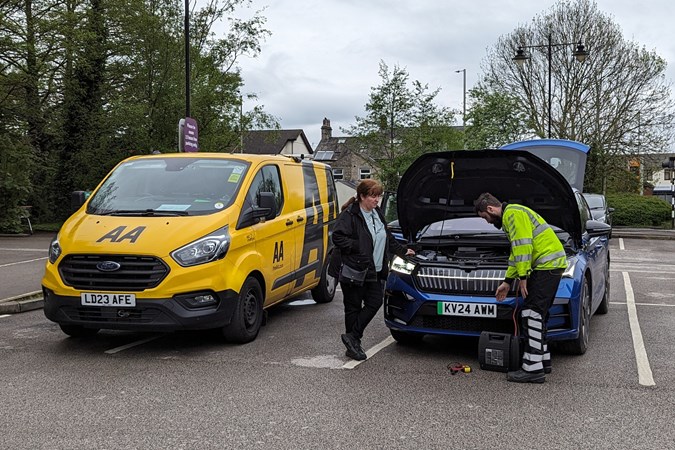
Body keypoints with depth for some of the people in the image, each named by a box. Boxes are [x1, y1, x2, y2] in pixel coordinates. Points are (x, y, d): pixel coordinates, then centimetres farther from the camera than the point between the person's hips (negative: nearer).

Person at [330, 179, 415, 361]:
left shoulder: (377, 213, 13)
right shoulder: (349, 215, -13)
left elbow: (387, 237, 25)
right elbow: (337, 237, -19)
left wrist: (402, 250, 26)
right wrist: (358, 248, -21)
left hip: (374, 271, 8)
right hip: (353, 270, -8)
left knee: (375, 302, 2)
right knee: (353, 307, 2)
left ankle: (352, 338, 11)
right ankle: (353, 343, 13)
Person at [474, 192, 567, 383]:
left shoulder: (513, 213, -10)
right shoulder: (510, 217, 24)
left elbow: (523, 245, -19)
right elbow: (517, 253, 29)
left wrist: (523, 276, -17)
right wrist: (507, 282, 29)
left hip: (548, 263, -11)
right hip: (550, 264, 11)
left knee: (532, 313, -12)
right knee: (538, 313, 15)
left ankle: (533, 368, -14)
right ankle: (543, 360, 22)